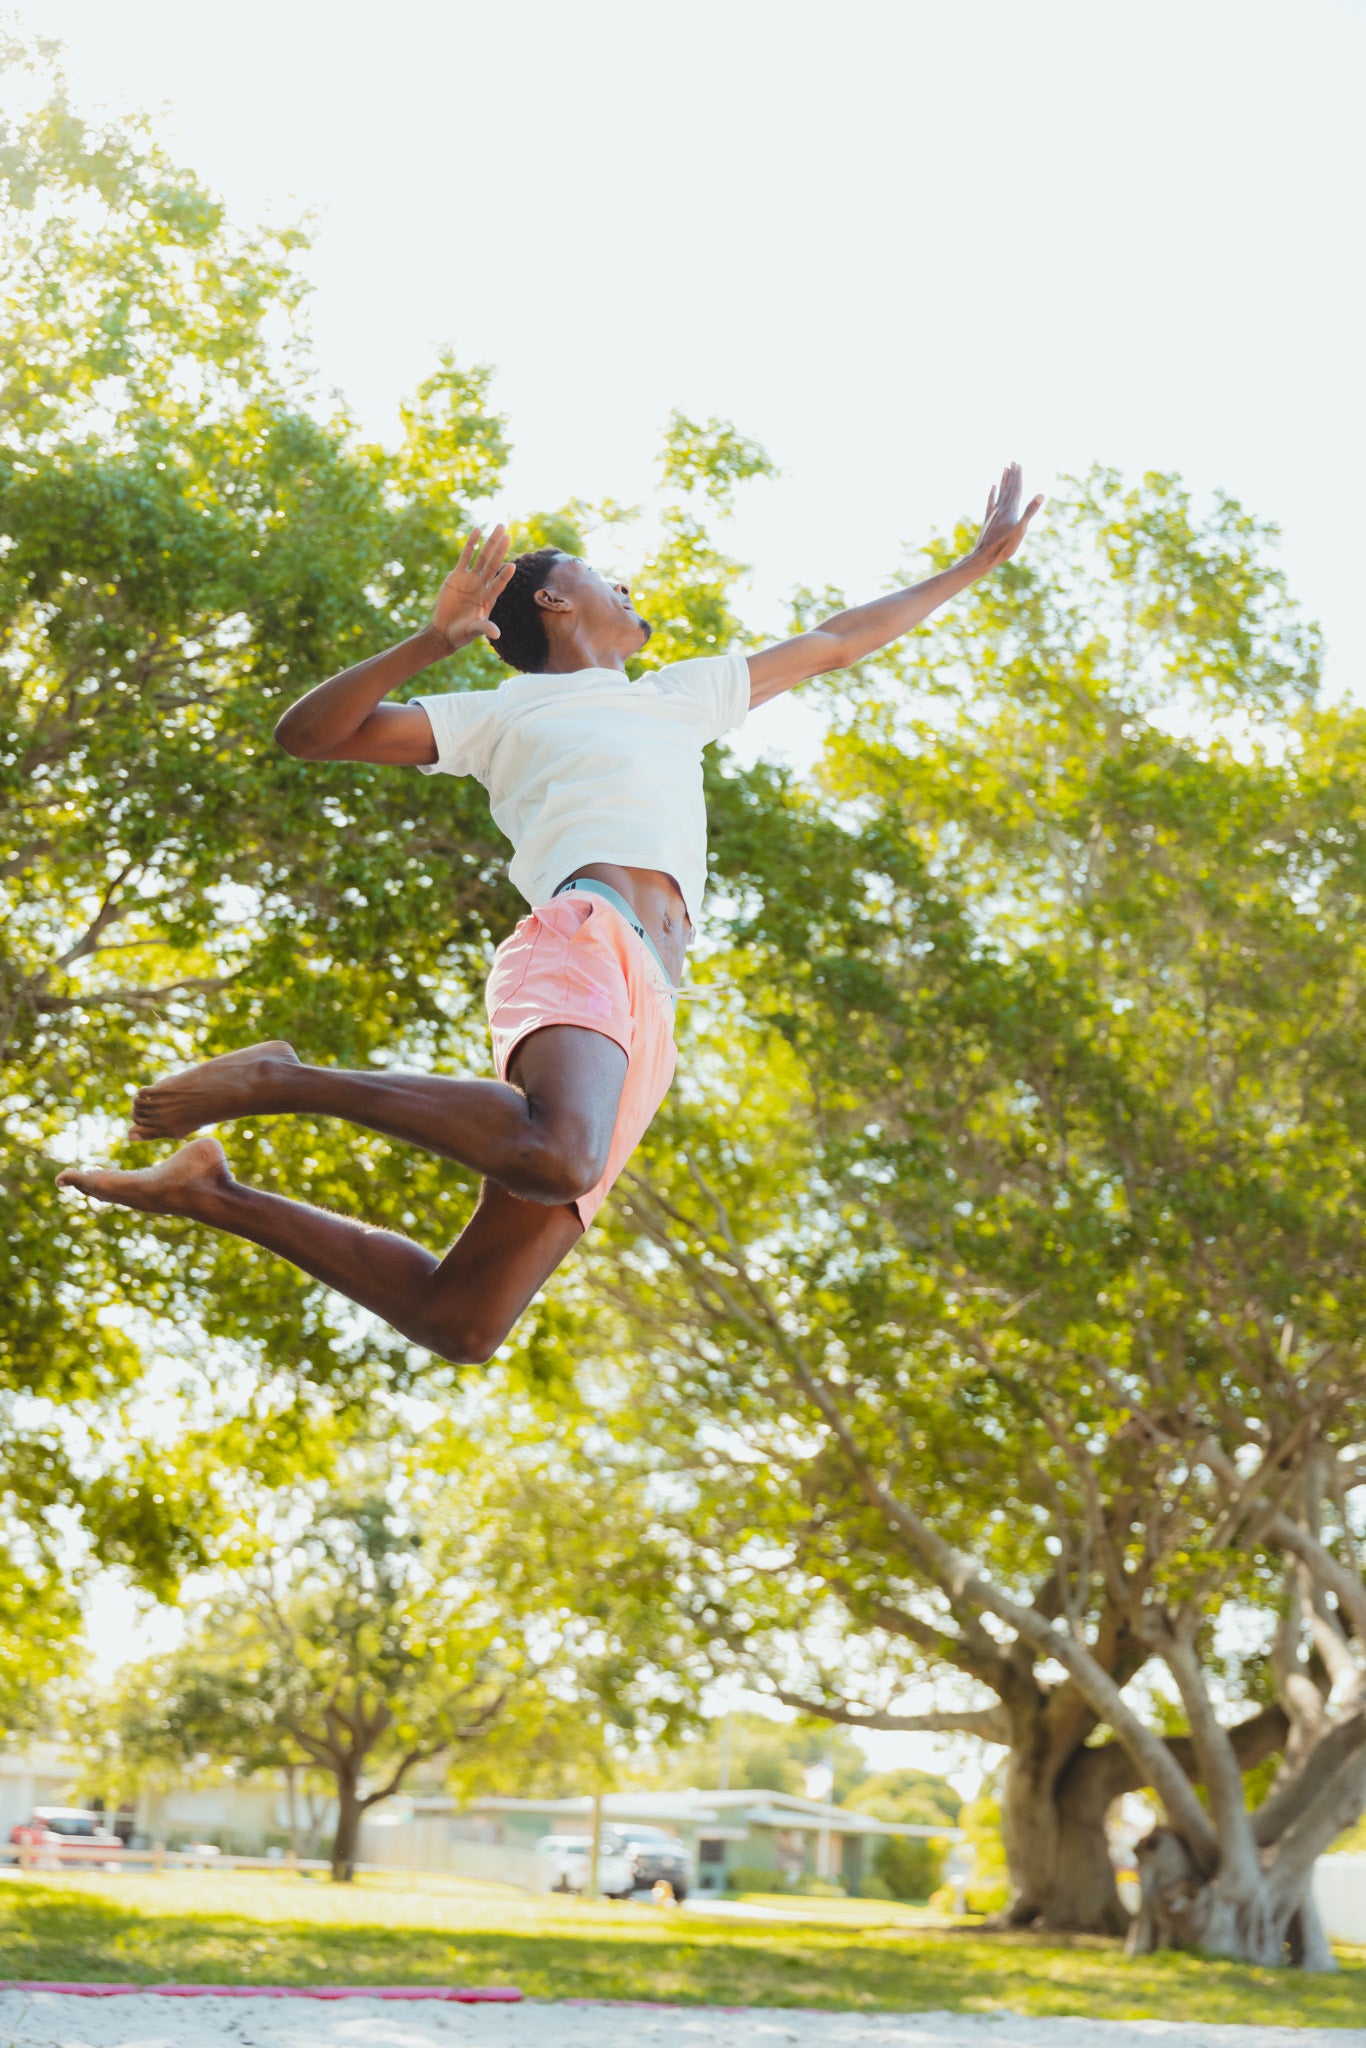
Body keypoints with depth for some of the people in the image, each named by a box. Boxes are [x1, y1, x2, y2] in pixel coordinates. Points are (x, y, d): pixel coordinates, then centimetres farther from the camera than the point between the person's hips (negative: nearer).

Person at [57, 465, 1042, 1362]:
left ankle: (211, 1193, 3)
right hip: (583, 937, -5)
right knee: (557, 1157, -41)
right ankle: (287, 1081, -25)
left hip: (644, 1023, 5)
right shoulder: (503, 710, 21)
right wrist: (435, 641, 0)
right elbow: (306, 733, 13)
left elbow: (832, 642, 47)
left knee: (456, 1323, -8)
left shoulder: (682, 694, 40)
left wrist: (982, 559, 48)